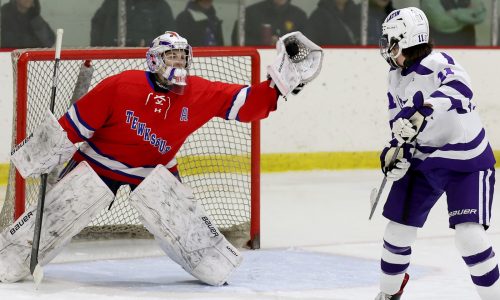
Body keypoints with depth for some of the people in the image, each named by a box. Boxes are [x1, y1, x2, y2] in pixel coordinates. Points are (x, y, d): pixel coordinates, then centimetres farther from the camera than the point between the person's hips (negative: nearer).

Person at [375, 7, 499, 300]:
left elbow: (459, 86, -46)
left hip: (467, 162, -7)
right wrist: (398, 149, -2)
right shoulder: (397, 75, 3)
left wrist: (425, 110, -60)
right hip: (423, 160, 7)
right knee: (399, 229, 8)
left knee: (470, 236, -17)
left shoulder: (436, 64, -24)